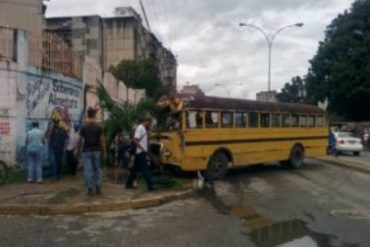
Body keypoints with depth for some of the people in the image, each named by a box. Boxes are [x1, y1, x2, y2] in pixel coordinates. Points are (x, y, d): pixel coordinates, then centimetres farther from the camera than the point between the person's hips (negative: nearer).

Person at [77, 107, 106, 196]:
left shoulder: (84, 128, -2)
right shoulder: (99, 128, -1)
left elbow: (80, 140, -1)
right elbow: (102, 140, -2)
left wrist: (78, 150, 10)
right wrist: (104, 151, 4)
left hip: (86, 151, -1)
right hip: (96, 150, 1)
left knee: (88, 170, 1)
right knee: (97, 169, 12)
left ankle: (90, 189, 0)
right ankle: (98, 188, 11)